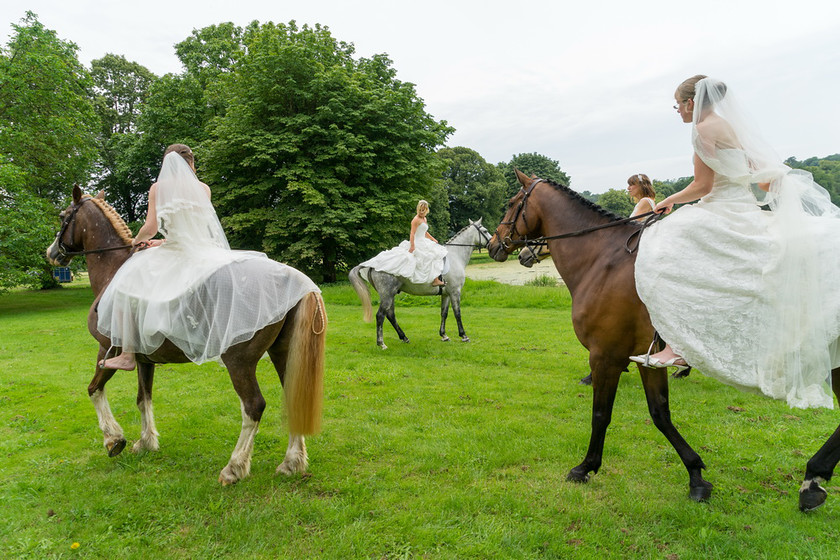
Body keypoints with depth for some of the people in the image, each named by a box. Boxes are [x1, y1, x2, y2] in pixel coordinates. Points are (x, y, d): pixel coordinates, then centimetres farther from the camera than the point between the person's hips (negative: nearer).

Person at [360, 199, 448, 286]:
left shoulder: (424, 219, 16)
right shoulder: (416, 220, -14)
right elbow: (412, 234, -21)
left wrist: (433, 240, 32)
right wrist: (412, 246, -28)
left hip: (422, 243, 10)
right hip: (416, 244, -10)